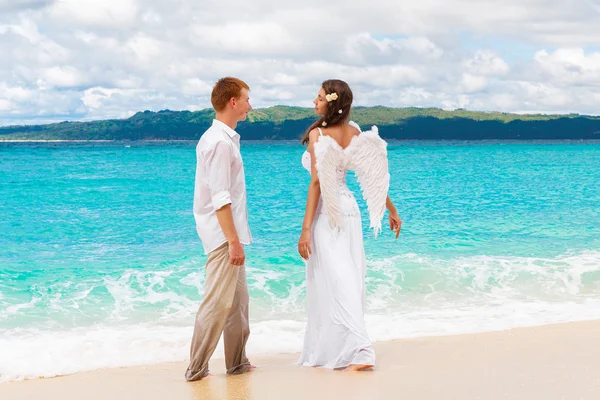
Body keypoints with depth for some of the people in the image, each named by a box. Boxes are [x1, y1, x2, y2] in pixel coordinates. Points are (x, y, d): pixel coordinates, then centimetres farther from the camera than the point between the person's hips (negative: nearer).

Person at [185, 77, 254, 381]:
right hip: (222, 234, -10)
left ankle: (237, 362, 23)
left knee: (238, 300, 15)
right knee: (218, 302, -5)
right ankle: (196, 368, 3)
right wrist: (234, 241, -22)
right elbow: (220, 198, -22)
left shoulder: (223, 137, 14)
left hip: (229, 233, 10)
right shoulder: (220, 142, -17)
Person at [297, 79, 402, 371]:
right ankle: (329, 348, 24)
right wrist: (392, 211, 18)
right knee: (350, 278, 12)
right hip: (349, 208, 7)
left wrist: (306, 229, -17)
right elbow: (375, 177, 7)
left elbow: (316, 183, -18)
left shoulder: (317, 134, -15)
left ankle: (361, 350, -10)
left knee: (334, 281, -3)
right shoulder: (355, 134, 3)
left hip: (326, 214, -7)